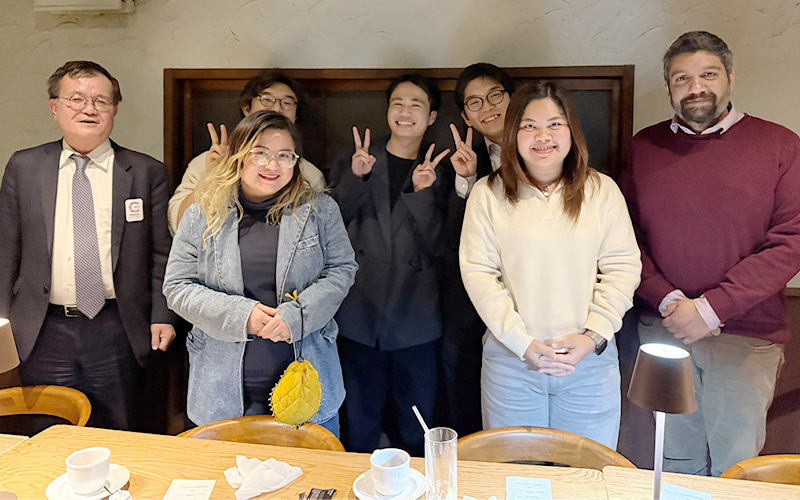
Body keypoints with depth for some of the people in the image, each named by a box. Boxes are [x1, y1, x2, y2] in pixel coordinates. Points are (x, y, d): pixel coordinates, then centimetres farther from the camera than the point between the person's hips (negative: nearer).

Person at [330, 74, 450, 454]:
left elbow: (437, 246, -4)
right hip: (361, 310, 1)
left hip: (416, 315, 0)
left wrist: (422, 192, -17)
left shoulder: (438, 170, 3)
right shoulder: (354, 159, 7)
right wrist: (356, 177, -14)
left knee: (417, 419, 10)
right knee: (360, 416, 12)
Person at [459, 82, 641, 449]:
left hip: (591, 365, 1)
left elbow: (623, 267, 1)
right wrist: (523, 343, -13)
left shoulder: (602, 191, 4)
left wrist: (593, 336, -11)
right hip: (510, 363, -1)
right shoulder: (488, 194, -1)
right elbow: (478, 273, -6)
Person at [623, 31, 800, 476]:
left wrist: (709, 308, -15)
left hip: (746, 338, -2)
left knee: (735, 467, 10)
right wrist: (668, 301, -11)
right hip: (663, 330, 2)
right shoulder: (646, 147, 6)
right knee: (675, 462, 16)